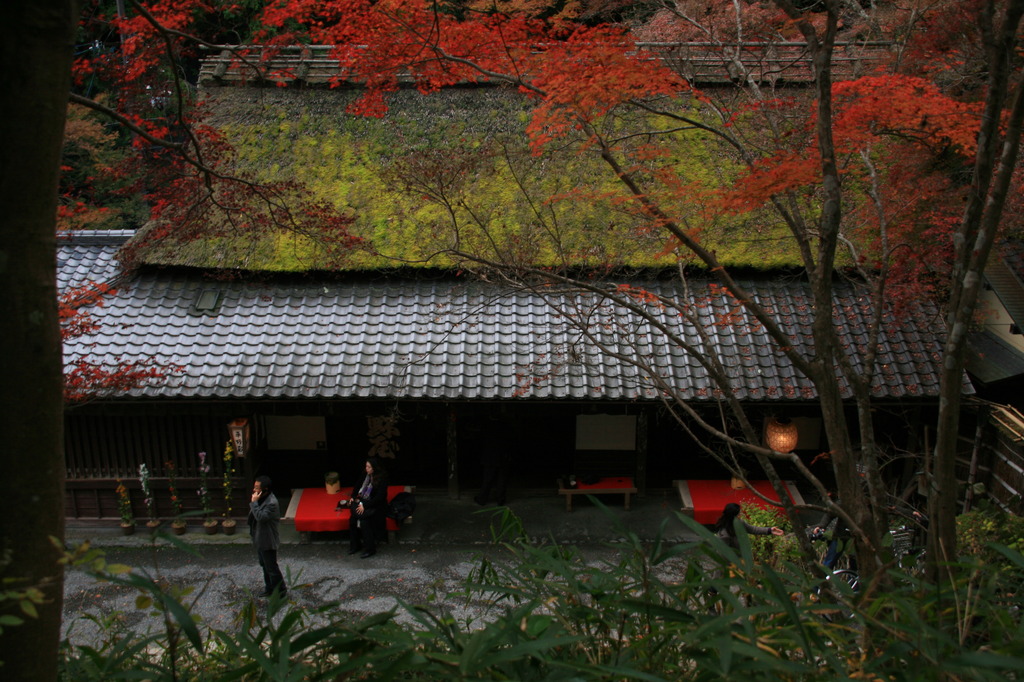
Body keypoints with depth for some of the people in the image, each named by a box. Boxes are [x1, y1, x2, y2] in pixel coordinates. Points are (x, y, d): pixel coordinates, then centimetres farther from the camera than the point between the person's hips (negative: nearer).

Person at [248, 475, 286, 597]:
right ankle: (269, 588, 37)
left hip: (268, 541, -10)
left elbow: (261, 517, -35)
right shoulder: (261, 499, 2)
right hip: (260, 539, 10)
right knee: (264, 565, 22)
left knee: (271, 567, 2)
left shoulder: (272, 503, -27)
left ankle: (280, 591, 16)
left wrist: (254, 502, -30)